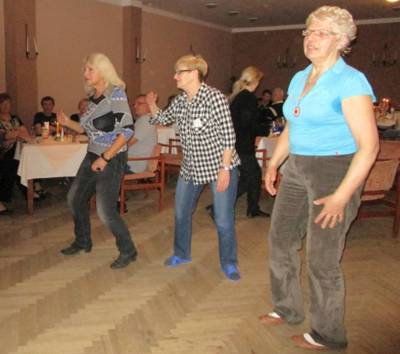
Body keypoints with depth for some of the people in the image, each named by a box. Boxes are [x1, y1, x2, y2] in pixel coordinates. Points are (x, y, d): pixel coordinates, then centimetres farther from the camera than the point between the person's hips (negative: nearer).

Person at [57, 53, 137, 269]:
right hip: (92, 156, 8)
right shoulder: (92, 96, 8)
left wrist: (105, 158, -22)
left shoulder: (115, 93, -15)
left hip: (112, 159, -8)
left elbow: (127, 130, -22)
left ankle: (128, 251, 11)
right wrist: (68, 123, 1)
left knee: (105, 211, -10)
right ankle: (82, 242, 37)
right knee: (75, 199, 16)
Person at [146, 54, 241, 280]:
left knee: (224, 220, -1)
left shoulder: (214, 97, -18)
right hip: (192, 168, 7)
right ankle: (181, 254, 39)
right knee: (181, 213, 17)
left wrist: (225, 169, -21)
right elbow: (163, 119, 20)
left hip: (220, 166, -7)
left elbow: (228, 136, -19)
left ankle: (229, 263, 20)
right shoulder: (180, 101, 3)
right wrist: (152, 105, -1)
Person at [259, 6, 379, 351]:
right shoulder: (299, 78, 10)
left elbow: (369, 145, -20)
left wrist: (342, 196, -24)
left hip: (335, 171, -8)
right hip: (297, 170, 8)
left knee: (322, 260, 1)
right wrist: (273, 164, 15)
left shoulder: (350, 81, -15)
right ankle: (287, 309, 38)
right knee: (281, 240, 16)